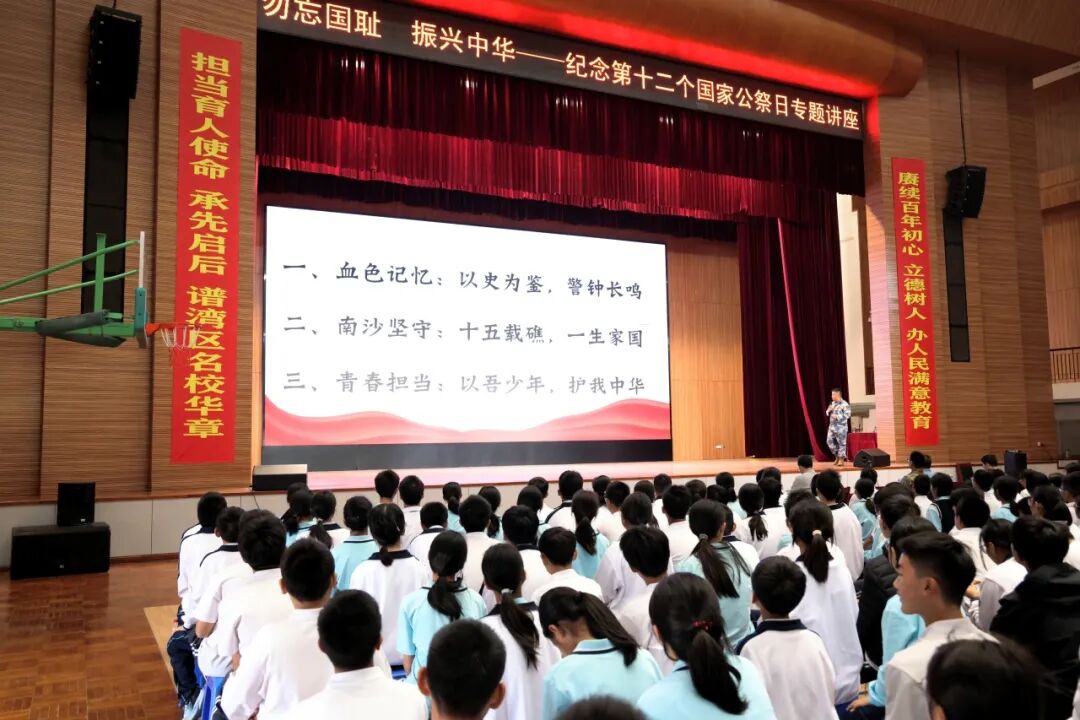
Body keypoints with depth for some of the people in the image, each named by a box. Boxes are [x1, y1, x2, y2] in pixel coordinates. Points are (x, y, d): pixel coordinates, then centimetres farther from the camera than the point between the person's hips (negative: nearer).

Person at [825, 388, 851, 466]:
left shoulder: (844, 404, -11)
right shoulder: (833, 403, 13)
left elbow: (847, 415, -17)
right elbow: (827, 413, 21)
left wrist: (837, 417, -21)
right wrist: (828, 411, -2)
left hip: (841, 427, -7)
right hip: (832, 426, 8)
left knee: (841, 443, 0)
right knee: (829, 441, 6)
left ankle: (841, 460, 8)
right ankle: (837, 456, 23)